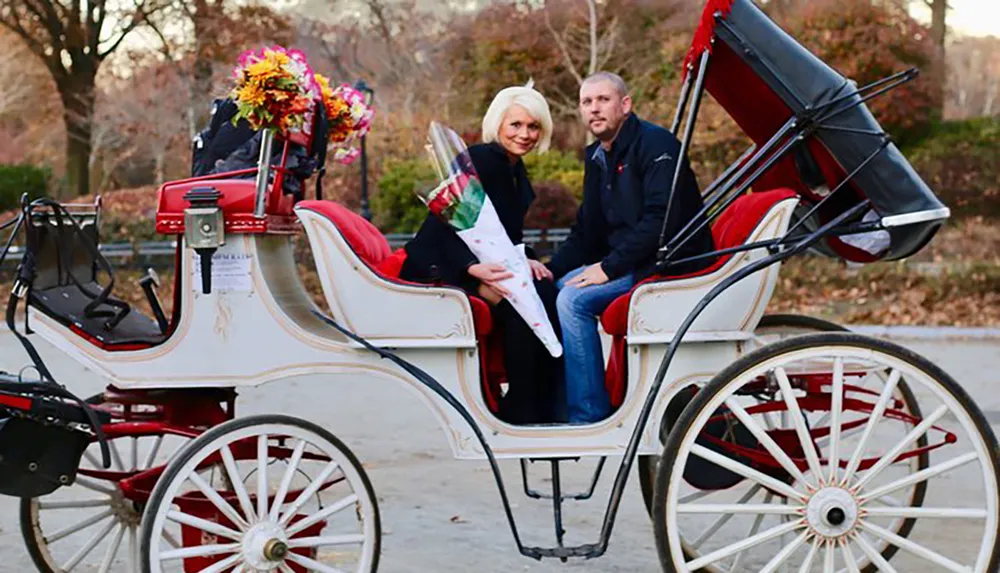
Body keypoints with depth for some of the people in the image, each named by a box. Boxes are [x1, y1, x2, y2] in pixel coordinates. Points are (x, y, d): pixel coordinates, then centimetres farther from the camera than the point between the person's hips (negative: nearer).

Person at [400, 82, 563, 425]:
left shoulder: (516, 171, 14)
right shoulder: (480, 160, -15)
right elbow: (446, 228, -23)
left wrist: (525, 260, -7)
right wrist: (473, 269, -40)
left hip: (482, 266, 8)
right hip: (435, 268, -8)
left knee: (546, 292, -15)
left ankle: (543, 408, -14)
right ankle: (521, 411, -21)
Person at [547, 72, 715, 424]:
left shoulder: (655, 144, -12)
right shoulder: (596, 157, 16)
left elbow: (662, 220, -24)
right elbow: (586, 232, 18)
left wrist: (609, 267, -23)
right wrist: (550, 269, 2)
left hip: (671, 263, -9)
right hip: (625, 260, 9)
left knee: (573, 300, -24)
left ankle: (588, 417, -20)